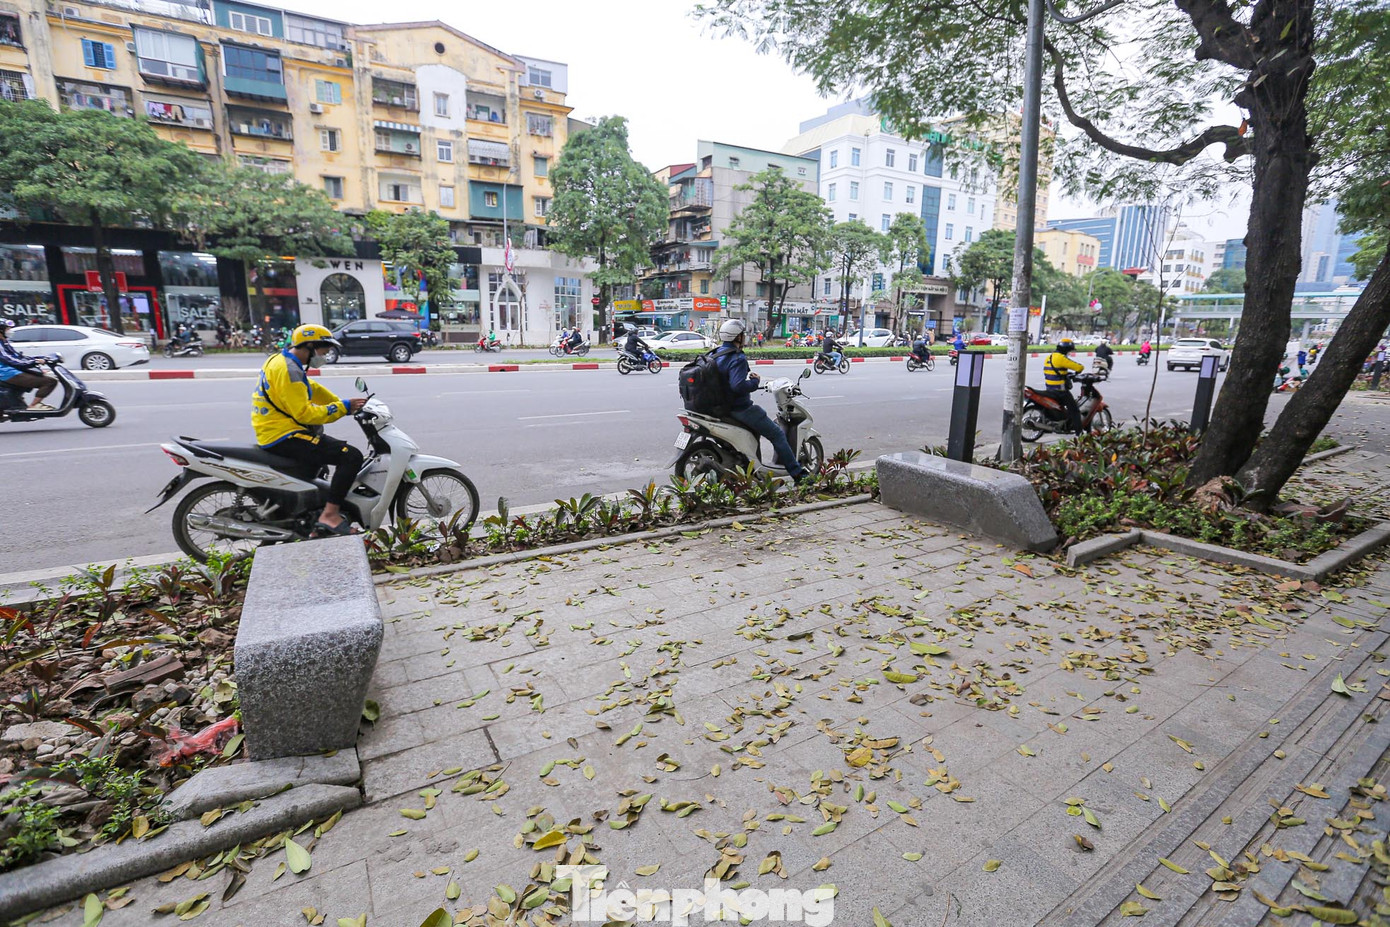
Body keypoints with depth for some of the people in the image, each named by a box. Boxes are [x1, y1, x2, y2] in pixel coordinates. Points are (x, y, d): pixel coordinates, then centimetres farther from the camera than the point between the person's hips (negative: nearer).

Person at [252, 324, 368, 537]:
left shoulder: (282, 360, 16)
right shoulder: (288, 369, -18)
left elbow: (313, 389, 20)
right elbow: (304, 413, -23)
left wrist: (344, 405, 11)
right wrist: (343, 407, -18)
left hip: (276, 433, 11)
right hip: (283, 437, -11)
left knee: (340, 448, 28)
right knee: (351, 456, -21)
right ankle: (330, 515, -22)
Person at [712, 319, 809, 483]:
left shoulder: (716, 354, 8)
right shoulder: (738, 359, -21)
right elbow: (738, 386, -32)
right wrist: (755, 381, -15)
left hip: (723, 406, 10)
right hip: (741, 408, -10)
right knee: (777, 433, -1)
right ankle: (797, 473, 1)